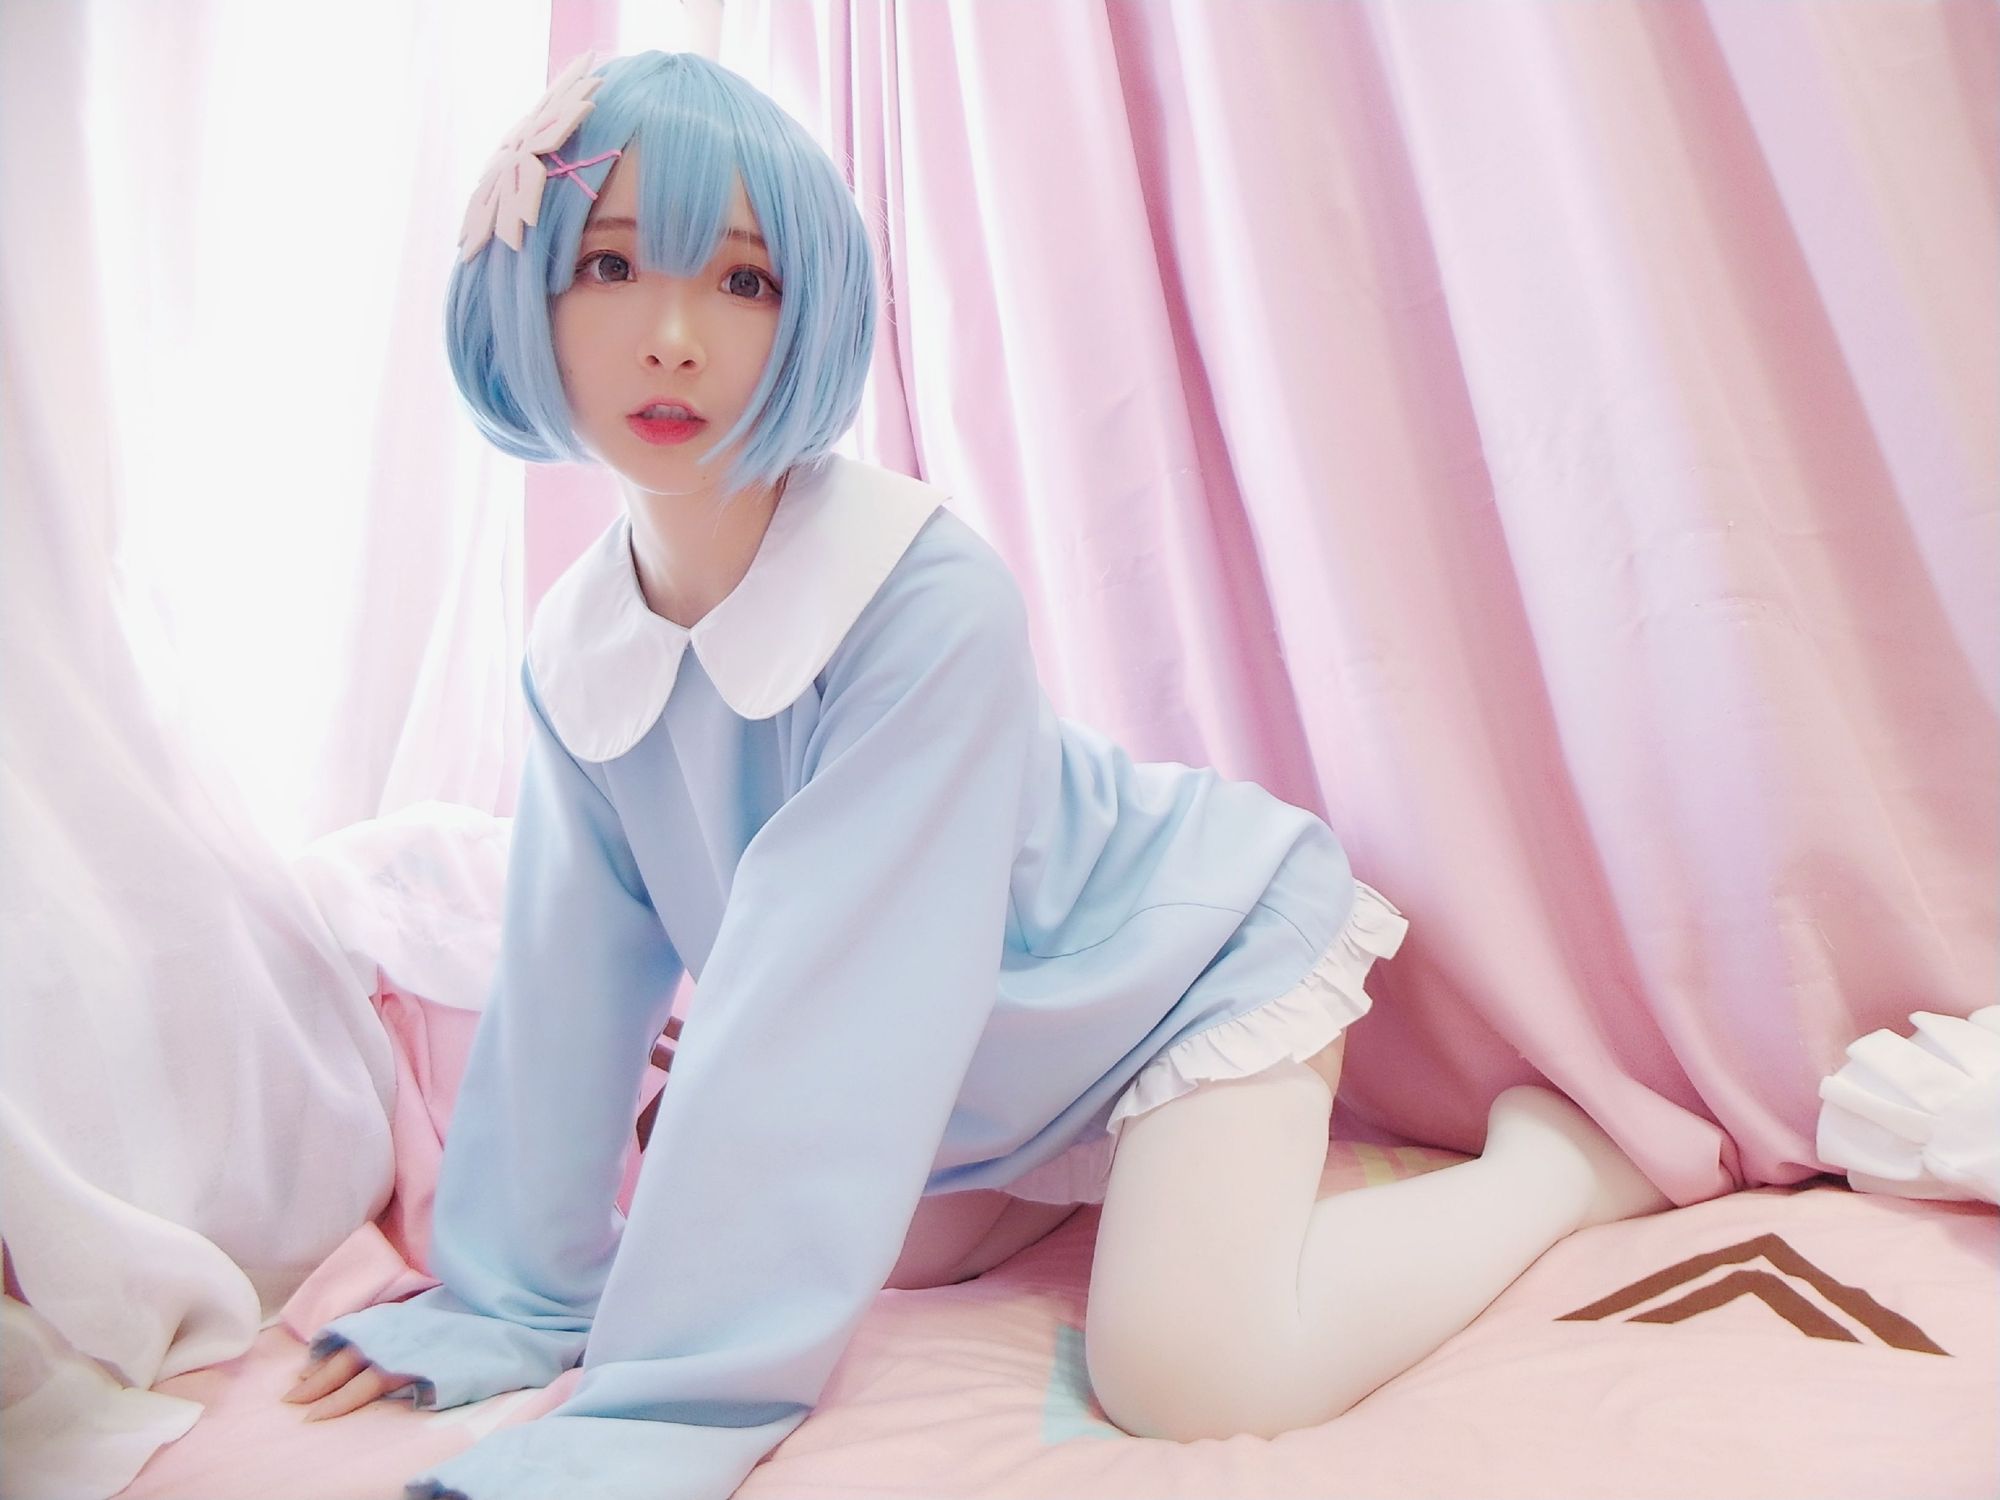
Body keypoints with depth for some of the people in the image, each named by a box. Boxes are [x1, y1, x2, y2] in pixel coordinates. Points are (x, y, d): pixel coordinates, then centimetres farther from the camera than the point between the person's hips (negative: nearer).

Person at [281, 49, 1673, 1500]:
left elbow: (835, 1006, -34)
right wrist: (511, 1297, 1)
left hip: (1203, 941, -6)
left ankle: (1556, 1150, 4)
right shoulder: (575, 652, -10)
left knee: (1185, 1368, -21)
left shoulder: (929, 595, -33)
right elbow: (570, 986, -4)